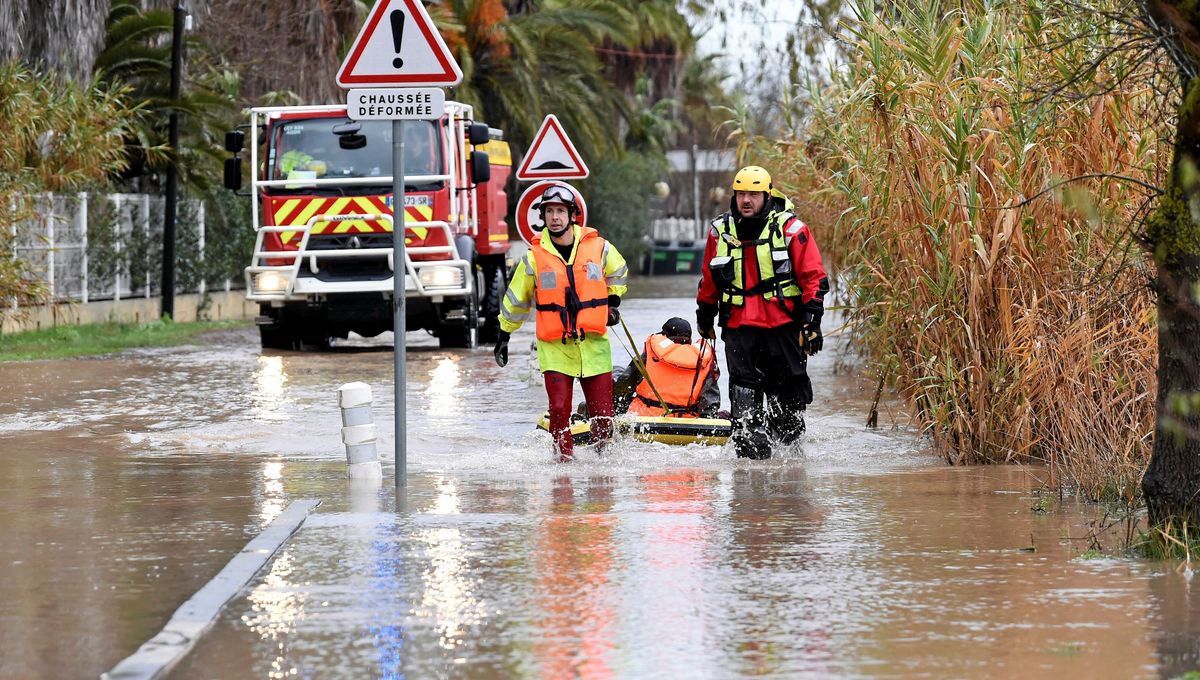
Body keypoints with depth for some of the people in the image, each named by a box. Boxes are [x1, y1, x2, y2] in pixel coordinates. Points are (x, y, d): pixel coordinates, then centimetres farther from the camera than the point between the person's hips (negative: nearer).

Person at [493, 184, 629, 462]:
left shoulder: (597, 246, 1)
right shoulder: (534, 256, -1)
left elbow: (618, 273, 24)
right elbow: (516, 298, 12)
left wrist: (613, 302, 14)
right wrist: (504, 335, 16)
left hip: (594, 344, 1)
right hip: (554, 346, -1)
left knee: (602, 413, 1)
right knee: (559, 408, -12)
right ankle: (564, 459, 2)